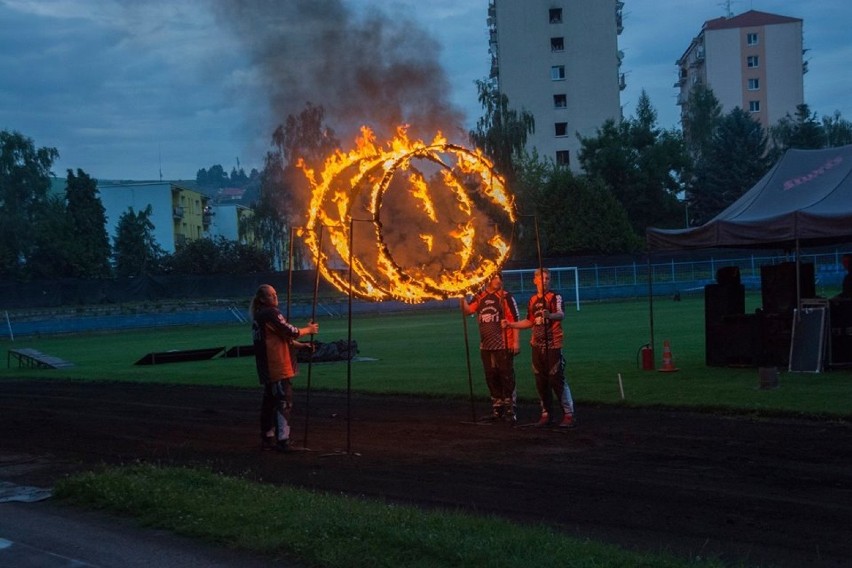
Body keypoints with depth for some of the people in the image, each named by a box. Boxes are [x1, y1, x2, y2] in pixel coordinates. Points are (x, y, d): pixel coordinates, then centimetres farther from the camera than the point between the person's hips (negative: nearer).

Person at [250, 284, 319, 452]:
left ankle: (267, 438, 21)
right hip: (278, 367, -10)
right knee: (284, 402, -10)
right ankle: (282, 441, -14)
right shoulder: (271, 314, -13)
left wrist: (300, 345, 14)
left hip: (268, 369, 10)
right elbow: (290, 332, -14)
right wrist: (308, 330, 2)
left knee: (270, 403, 15)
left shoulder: (259, 317, 18)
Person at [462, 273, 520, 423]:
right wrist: (463, 298, -19)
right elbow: (468, 310, -2)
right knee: (491, 378, 11)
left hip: (504, 345, -5)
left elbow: (514, 320, -7)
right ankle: (497, 409, 21)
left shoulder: (505, 297, -5)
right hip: (486, 346, 5)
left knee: (506, 377, -4)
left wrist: (516, 341, -12)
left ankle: (510, 409, 0)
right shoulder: (480, 297, 9)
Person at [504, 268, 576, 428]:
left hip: (553, 345, -6)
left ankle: (568, 415, -4)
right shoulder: (533, 300, 11)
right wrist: (510, 324, 15)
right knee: (541, 382, 9)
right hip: (537, 346, 6)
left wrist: (550, 316, -49)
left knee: (557, 380, -9)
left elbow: (561, 315, -27)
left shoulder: (555, 297, -8)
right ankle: (546, 414, 19)